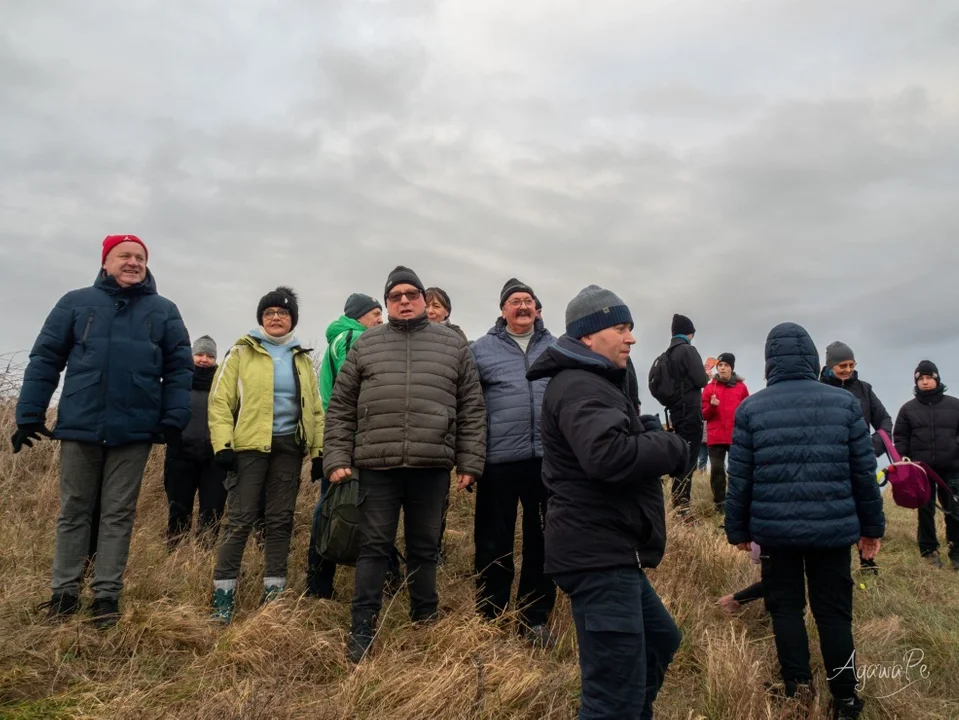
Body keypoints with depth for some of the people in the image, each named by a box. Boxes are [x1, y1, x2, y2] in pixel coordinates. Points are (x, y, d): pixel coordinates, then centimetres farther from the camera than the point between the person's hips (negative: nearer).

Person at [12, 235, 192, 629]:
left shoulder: (164, 311, 6)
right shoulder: (77, 302, 5)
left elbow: (179, 369, 4)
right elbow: (45, 358, 4)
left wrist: (173, 418, -5)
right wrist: (30, 413, -2)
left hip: (134, 433, 0)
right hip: (80, 427, 0)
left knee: (118, 516, 6)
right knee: (74, 512, 10)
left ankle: (107, 595, 14)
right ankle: (65, 591, 20)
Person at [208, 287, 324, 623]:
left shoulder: (302, 358, 14)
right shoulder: (241, 352, 2)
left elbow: (315, 409, 14)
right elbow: (220, 399, -4)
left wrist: (319, 450, 7)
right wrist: (223, 444, -14)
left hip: (289, 446, 4)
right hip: (250, 444, -4)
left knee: (280, 520, 8)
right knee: (240, 518, -4)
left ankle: (274, 593, 18)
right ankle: (223, 596, 4)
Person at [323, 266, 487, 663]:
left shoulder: (453, 345, 9)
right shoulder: (365, 345, 9)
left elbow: (472, 409, 7)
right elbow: (341, 407, 9)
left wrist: (469, 462, 1)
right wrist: (337, 459, 1)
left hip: (432, 466, 1)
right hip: (377, 465, 0)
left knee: (425, 549, 12)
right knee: (374, 548, 4)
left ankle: (426, 624, 27)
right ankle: (362, 630, 13)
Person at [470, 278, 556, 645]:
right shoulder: (481, 349, 2)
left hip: (548, 459, 3)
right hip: (498, 461, -2)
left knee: (543, 541, 11)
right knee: (494, 543, 7)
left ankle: (536, 617, 25)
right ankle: (491, 618, 22)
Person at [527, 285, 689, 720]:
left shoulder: (594, 384, 22)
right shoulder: (578, 387, -16)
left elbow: (621, 440, 26)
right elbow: (609, 455, -32)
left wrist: (651, 437, 3)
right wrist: (673, 448, -15)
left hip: (610, 552, 11)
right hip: (598, 555, -11)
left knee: (660, 640, 28)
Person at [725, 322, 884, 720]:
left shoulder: (750, 408, -3)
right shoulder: (845, 402, 0)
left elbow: (740, 478, -2)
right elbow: (864, 472, 3)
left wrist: (737, 529, 9)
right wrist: (872, 526, 14)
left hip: (774, 529, -1)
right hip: (833, 528, 1)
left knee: (786, 607, 12)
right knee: (833, 612, 10)